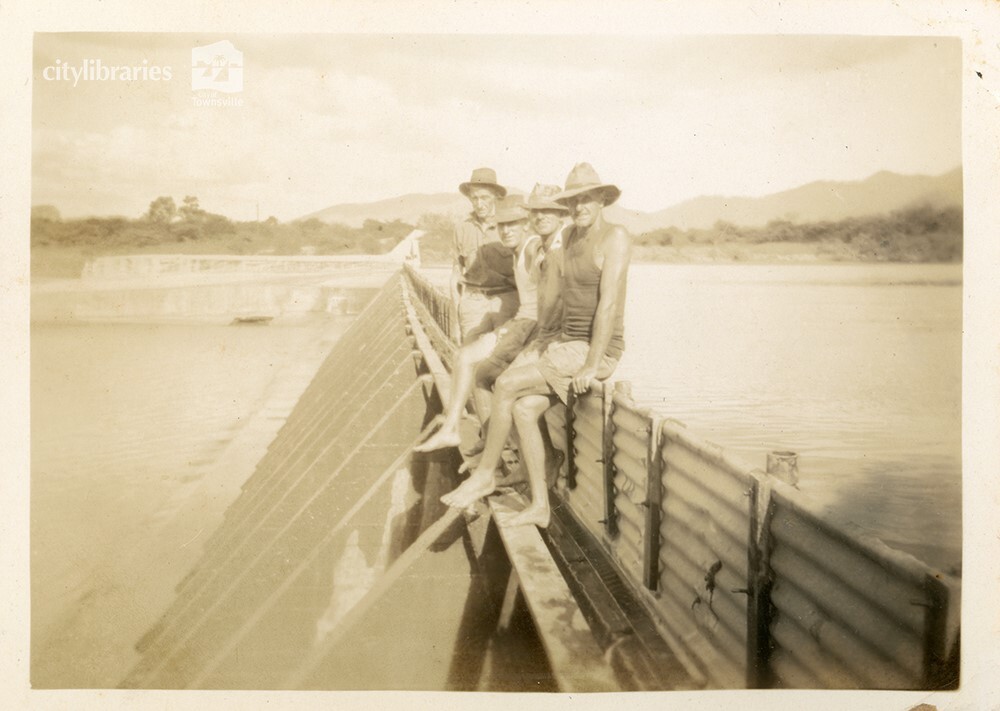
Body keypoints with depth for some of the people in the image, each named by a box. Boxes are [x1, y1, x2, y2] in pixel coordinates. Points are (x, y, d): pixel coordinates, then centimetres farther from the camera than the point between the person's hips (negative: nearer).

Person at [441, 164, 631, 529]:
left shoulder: (615, 237, -15)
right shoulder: (569, 236, 12)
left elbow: (609, 303, -21)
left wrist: (591, 365, -23)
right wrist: (556, 343, 14)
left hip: (598, 351, -8)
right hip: (566, 344, 8)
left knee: (506, 383, -17)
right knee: (524, 410, -10)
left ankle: (485, 474, 0)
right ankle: (540, 506, -1)